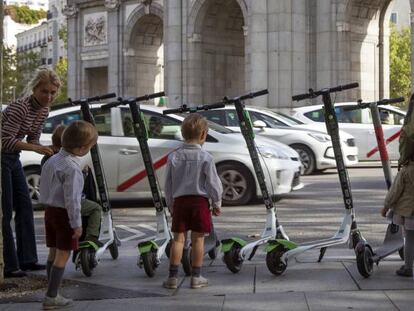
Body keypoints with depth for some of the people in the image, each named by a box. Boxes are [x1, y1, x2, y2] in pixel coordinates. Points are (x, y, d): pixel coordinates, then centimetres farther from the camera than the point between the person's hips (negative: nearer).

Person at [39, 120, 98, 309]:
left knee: (53, 252, 14)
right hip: (64, 213, -9)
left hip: (50, 210, 9)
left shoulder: (53, 160, 6)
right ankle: (51, 297, -2)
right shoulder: (72, 168, -21)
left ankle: (52, 294, 21)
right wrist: (76, 224, -18)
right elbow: (71, 198, -22)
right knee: (63, 255, -2)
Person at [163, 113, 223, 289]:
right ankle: (196, 277, 10)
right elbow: (213, 183, -6)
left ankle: (173, 277, 6)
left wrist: (170, 205, 17)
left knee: (178, 238, 6)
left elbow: (168, 185, 6)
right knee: (198, 239, 5)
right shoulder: (205, 158, -8)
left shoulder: (174, 157, 1)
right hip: (200, 201, -2)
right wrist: (217, 203, 7)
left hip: (179, 201, 3)